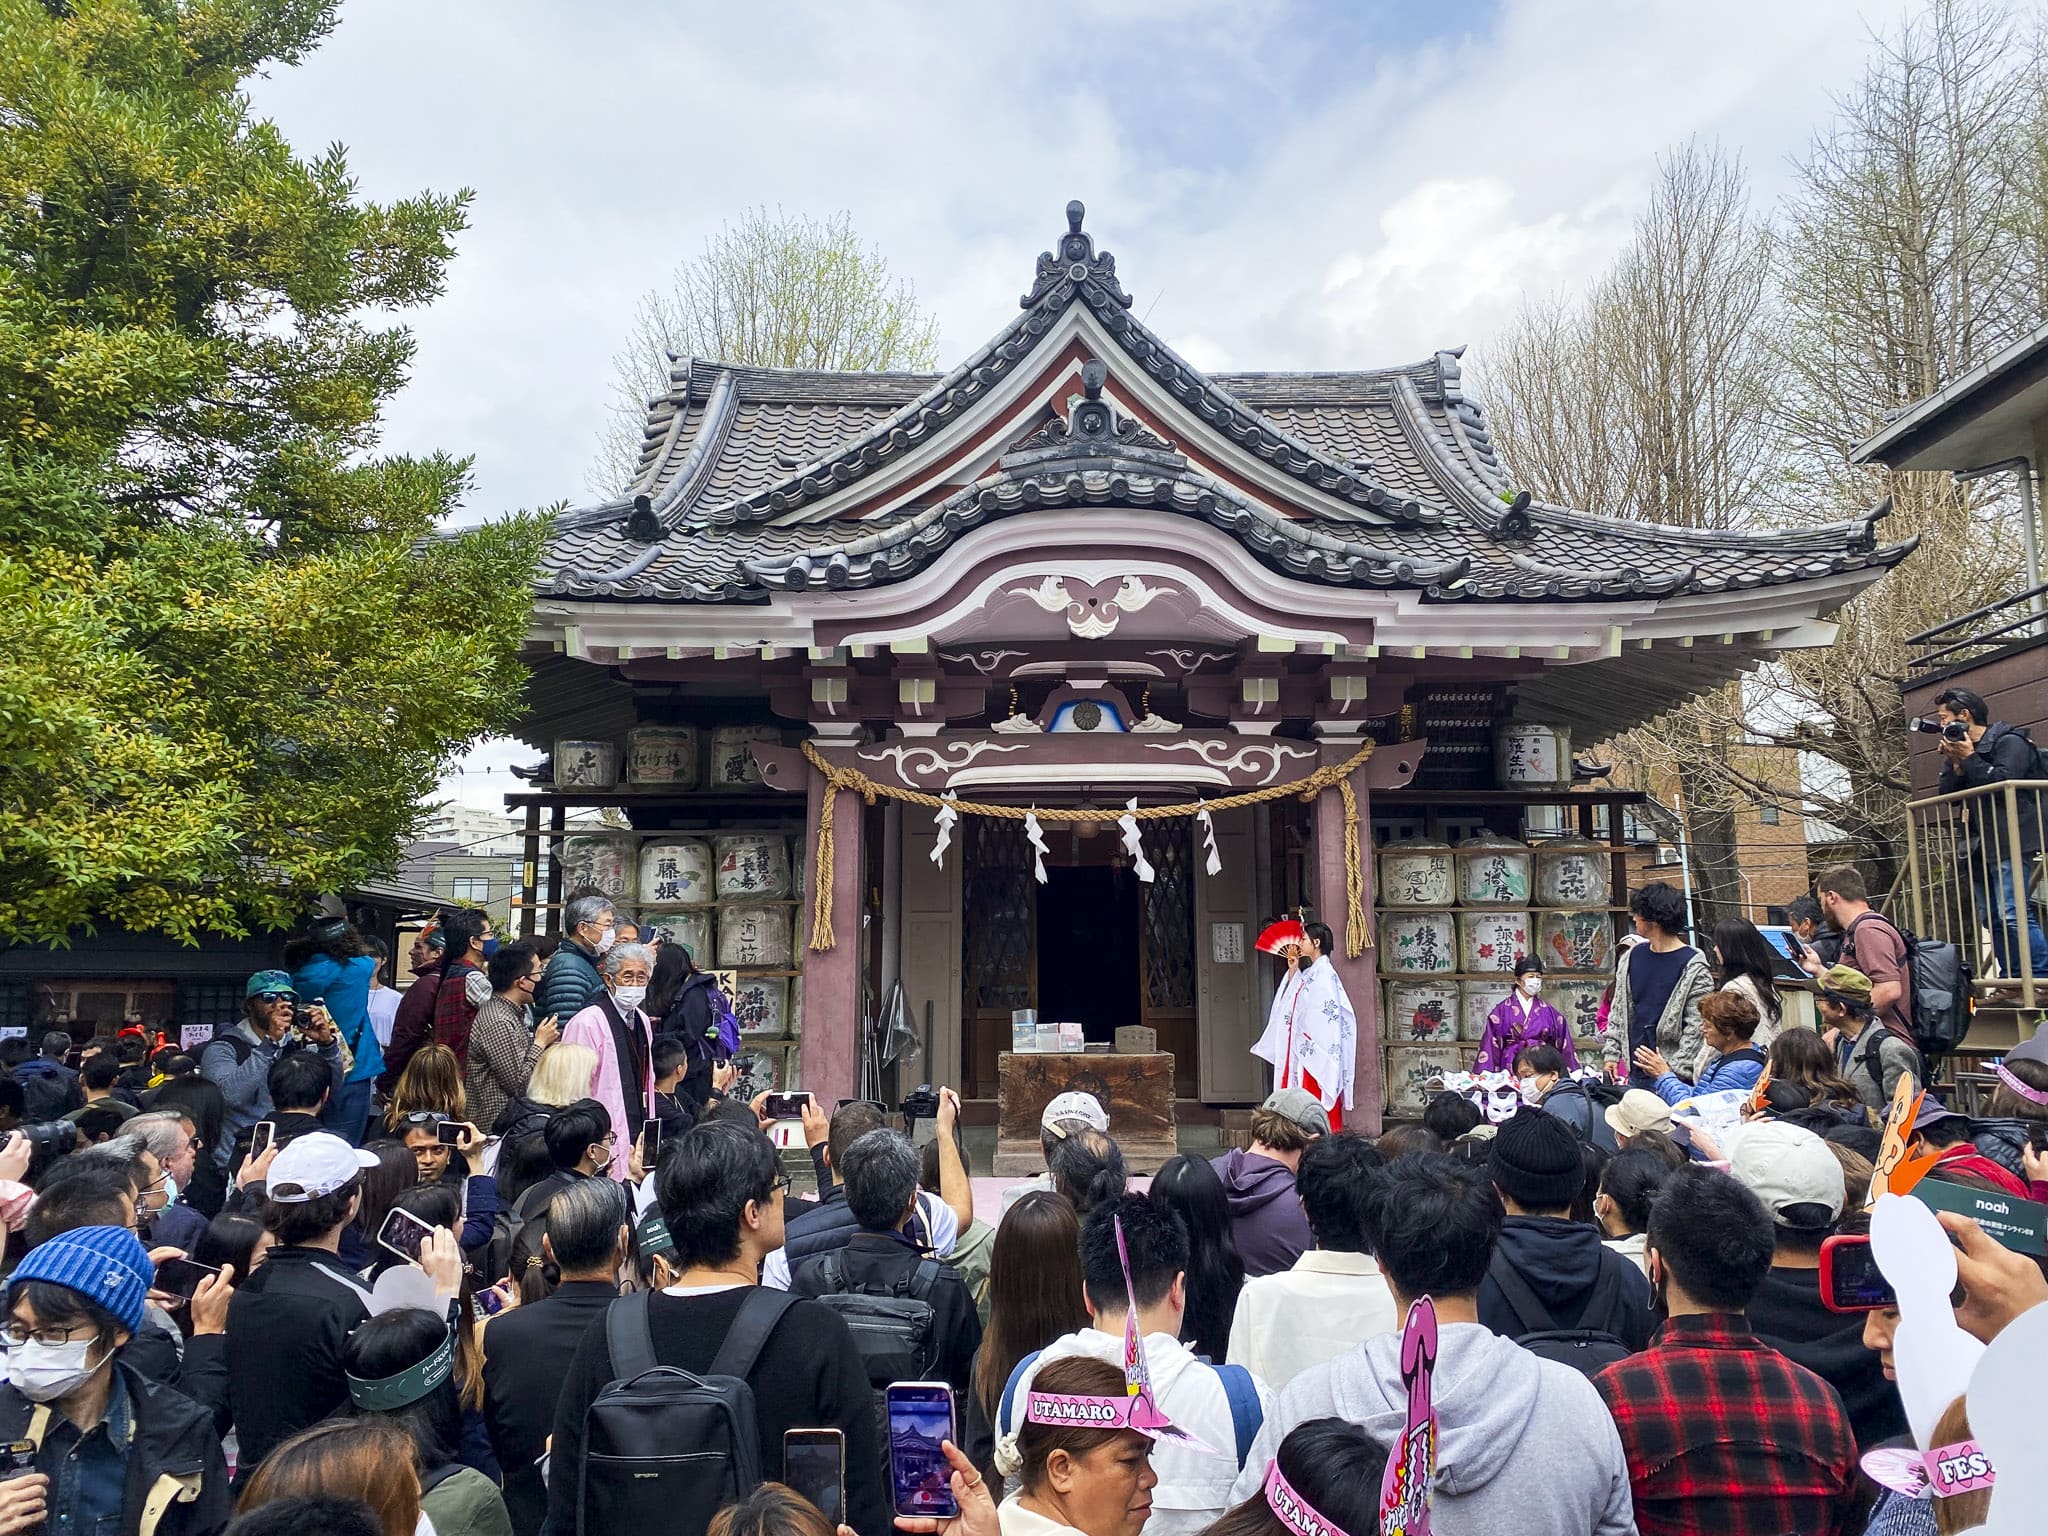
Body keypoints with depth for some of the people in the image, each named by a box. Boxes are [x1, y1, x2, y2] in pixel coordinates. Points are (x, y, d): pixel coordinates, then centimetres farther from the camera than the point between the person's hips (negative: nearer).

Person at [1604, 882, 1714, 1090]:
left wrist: (1678, 1069, -14)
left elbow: (1697, 1026, -9)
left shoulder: (1693, 967, -7)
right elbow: (1619, 1011, 16)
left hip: (1673, 1073, -6)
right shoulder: (1632, 957, 11)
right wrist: (1612, 1053, 10)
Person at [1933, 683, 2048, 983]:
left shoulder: (2009, 742, -5)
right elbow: (1946, 795, 11)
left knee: (2014, 915, -16)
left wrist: (1969, 759, -13)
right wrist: (1953, 762, -2)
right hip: (1980, 846, 8)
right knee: (1993, 919, 8)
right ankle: (2012, 981, 13)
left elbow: (2004, 782, -20)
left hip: (2009, 846, -8)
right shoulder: (1959, 746, 17)